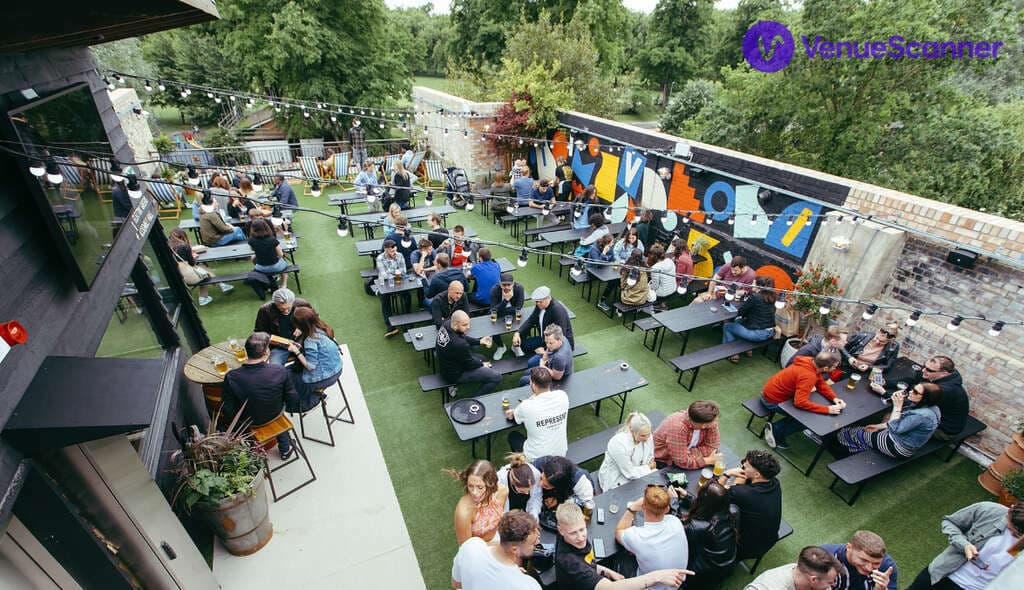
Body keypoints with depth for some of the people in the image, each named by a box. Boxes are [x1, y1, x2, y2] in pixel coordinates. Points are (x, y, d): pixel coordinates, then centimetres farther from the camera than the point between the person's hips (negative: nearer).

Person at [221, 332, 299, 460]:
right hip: (275, 415, 0)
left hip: (249, 422, 0)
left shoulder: (231, 377, -29)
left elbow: (227, 412, -19)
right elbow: (293, 400, -17)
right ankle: (285, 449, 45)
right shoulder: (280, 371, -29)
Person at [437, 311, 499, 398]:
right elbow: (469, 364, -17)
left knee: (481, 358, 29)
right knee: (496, 377, -10)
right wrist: (481, 364, 2)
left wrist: (479, 341, -3)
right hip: (454, 374, -9)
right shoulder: (459, 344, -36)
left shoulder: (446, 324, -13)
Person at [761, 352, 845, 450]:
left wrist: (834, 398, -10)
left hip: (771, 391, 9)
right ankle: (776, 433, 3)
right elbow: (800, 402, -36)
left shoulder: (812, 363, -6)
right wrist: (827, 409, -31)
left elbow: (822, 384, 5)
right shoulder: (808, 376, -32)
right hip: (772, 401, -9)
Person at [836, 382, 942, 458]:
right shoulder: (929, 407, -4)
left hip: (898, 448, -9)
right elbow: (903, 421, 9)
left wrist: (897, 406, -26)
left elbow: (895, 429, -26)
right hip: (901, 438, 9)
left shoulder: (921, 415, -35)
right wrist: (879, 426, 12)